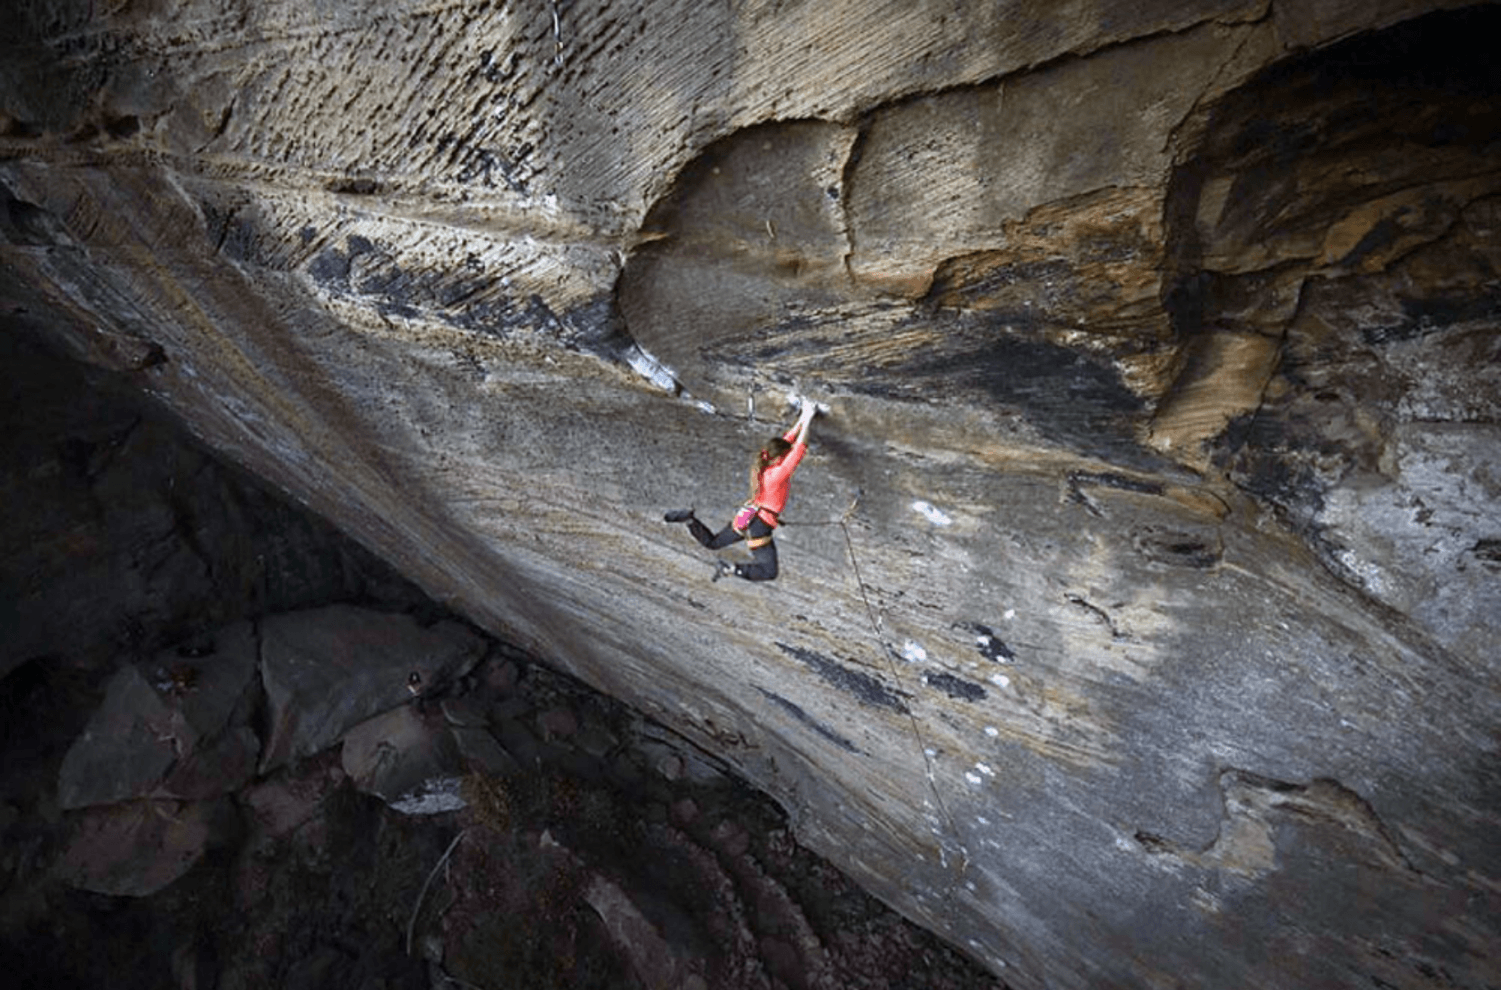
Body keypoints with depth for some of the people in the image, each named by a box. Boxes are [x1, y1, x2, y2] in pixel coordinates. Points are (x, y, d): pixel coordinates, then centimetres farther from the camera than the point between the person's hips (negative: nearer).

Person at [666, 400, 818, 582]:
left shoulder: (761, 465, -1)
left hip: (745, 517, 8)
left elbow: (788, 440, 8)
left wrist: (802, 419, 8)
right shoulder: (778, 474, -23)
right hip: (759, 526, -8)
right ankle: (731, 568, -15)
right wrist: (807, 421, -18)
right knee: (769, 572, 1)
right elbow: (798, 450, -23)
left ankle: (690, 519, 2)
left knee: (712, 542, 26)